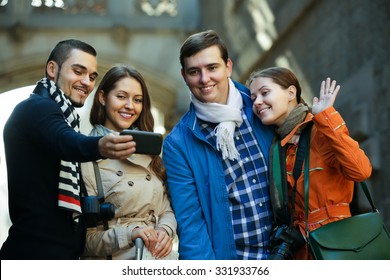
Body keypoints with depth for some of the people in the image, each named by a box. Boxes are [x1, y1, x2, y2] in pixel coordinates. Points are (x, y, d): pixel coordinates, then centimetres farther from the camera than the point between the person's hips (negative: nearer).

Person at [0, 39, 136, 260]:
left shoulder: (63, 117, 21)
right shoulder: (36, 107, -11)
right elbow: (66, 143, -31)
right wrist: (99, 147, -51)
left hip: (64, 252, 10)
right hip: (36, 252, -10)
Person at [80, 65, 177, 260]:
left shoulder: (148, 150, 8)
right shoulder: (86, 157, -10)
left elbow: (167, 208, 9)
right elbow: (85, 236, -10)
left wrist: (165, 231, -11)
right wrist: (128, 233, -24)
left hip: (159, 258, 5)